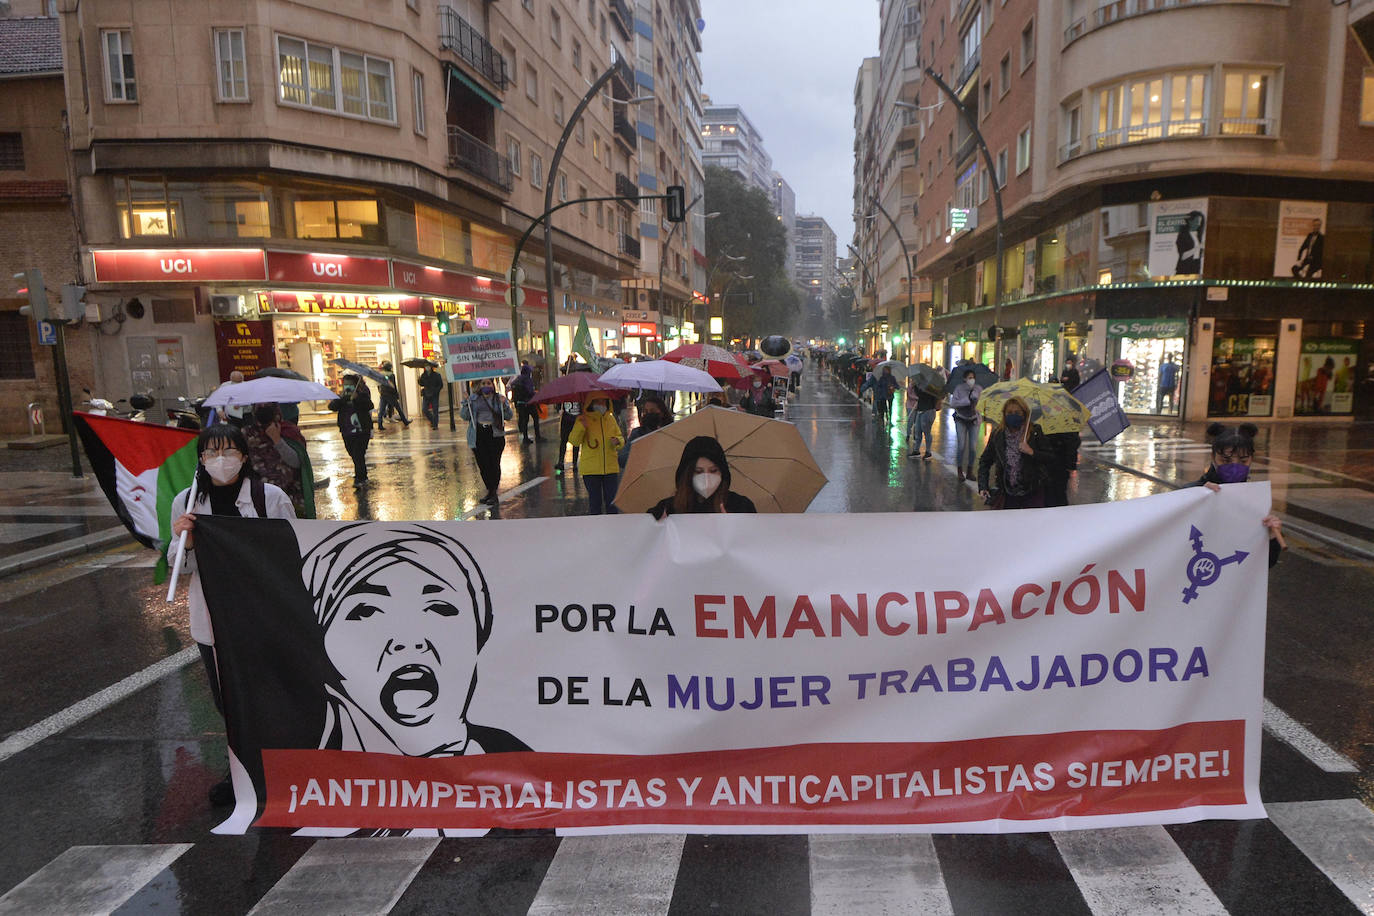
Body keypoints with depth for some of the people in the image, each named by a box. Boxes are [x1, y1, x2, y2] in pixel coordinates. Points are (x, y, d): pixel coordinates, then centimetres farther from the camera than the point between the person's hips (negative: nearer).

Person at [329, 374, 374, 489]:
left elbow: (370, 406, -21)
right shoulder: (341, 397, 8)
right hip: (347, 433, 5)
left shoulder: (362, 395, -3)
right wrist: (340, 398, -24)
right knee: (354, 455, 16)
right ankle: (363, 477, 32)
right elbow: (332, 407, -7)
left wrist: (357, 398, -33)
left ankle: (359, 479, -13)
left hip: (362, 431, -5)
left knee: (358, 455, -14)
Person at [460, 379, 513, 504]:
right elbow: (464, 416, 5)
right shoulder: (474, 399, 10)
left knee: (494, 463, -6)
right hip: (478, 435, 2)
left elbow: (509, 416, 2)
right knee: (483, 464, 3)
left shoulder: (499, 398, 8)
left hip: (495, 434, -1)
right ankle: (489, 490, 20)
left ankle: (494, 492, 4)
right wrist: (466, 404, -9)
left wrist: (504, 405, -14)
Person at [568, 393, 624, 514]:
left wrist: (617, 441, -6)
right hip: (590, 469, -3)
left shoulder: (610, 418, 10)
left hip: (611, 467, 3)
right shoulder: (583, 419, -1)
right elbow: (573, 441, -8)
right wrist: (581, 427, -23)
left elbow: (621, 438, 17)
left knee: (612, 501, 3)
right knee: (595, 501, 3)